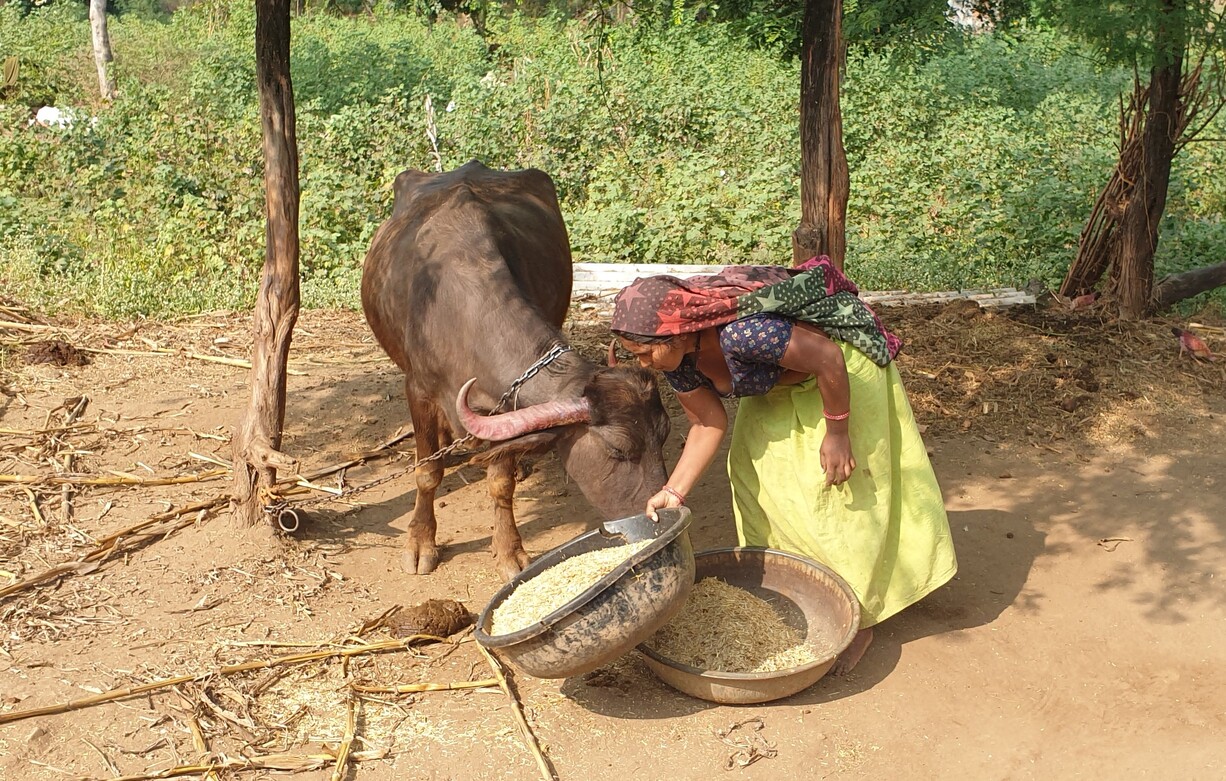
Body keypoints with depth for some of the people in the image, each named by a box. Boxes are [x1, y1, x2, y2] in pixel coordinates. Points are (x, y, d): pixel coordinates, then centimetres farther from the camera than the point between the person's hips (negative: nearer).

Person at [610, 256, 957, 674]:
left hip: (842, 370, -8)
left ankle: (858, 621, 8)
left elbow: (827, 358, -32)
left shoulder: (742, 333, -41)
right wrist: (673, 492, -15)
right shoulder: (676, 358, -15)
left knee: (843, 490, -5)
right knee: (754, 470, 5)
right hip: (781, 386, 8)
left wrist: (837, 433, -22)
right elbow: (708, 424, -5)